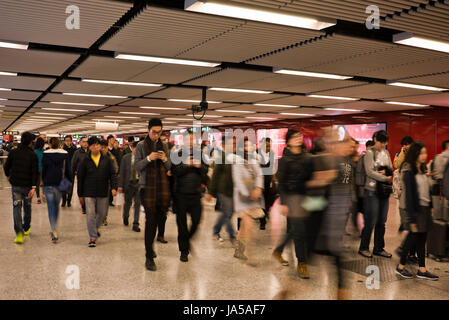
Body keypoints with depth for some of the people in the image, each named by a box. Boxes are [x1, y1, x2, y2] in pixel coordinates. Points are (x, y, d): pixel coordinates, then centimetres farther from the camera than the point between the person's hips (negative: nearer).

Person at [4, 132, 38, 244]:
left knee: (16, 207, -1)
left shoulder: (13, 152, -2)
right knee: (27, 206, 18)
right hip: (28, 185, -1)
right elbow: (35, 172, -15)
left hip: (15, 185, 1)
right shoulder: (33, 155, -9)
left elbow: (6, 166, 9)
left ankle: (19, 233, -15)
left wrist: (8, 176, 29)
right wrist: (34, 187, -16)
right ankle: (26, 228, 33)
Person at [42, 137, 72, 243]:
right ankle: (54, 229, 27)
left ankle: (54, 231, -9)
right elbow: (68, 170, 1)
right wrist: (70, 183, 6)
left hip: (48, 184, -2)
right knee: (56, 206, 18)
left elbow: (43, 170, 1)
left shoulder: (46, 155, -3)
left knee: (51, 208, 1)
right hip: (60, 184, 2)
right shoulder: (65, 154, 0)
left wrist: (44, 181, 13)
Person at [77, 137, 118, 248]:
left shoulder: (107, 160, 3)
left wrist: (113, 187, -11)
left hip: (103, 192, 2)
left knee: (102, 213, 12)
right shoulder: (85, 161, 0)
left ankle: (96, 227, 42)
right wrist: (80, 194, 5)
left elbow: (112, 174, 3)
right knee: (90, 215, -4)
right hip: (89, 193, -2)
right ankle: (93, 237, 7)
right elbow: (80, 178, 5)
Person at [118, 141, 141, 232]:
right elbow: (122, 172, 2)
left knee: (137, 204, -1)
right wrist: (120, 185, -2)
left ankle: (135, 224, 6)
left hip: (139, 183, -1)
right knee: (128, 202, 14)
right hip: (128, 183, 1)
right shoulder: (126, 157, 1)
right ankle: (125, 217, 43)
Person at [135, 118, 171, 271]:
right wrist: (148, 158, -18)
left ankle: (149, 245, 33)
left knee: (159, 218, 7)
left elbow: (169, 167, 13)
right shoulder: (141, 146, 3)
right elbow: (137, 166, -3)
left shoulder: (164, 146, 13)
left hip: (163, 186, 4)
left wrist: (165, 160, -7)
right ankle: (149, 257, -2)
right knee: (151, 220, -8)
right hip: (147, 186, -4)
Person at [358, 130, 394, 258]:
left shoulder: (386, 153, 15)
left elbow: (391, 169, 14)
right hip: (372, 191, -6)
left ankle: (379, 248, 19)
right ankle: (364, 248, 9)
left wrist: (385, 171, -8)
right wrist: (386, 178, -14)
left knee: (382, 222, 9)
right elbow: (370, 172, -14)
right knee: (371, 221, -4)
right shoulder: (369, 153, -5)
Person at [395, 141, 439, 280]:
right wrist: (411, 217, -19)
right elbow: (409, 194, -17)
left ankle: (422, 269, 15)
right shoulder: (408, 171, -13)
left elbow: (427, 188, 15)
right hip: (416, 208, -8)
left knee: (421, 238, 9)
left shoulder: (422, 168, 13)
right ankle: (401, 266, 13)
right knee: (414, 236, -1)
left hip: (424, 208, 8)